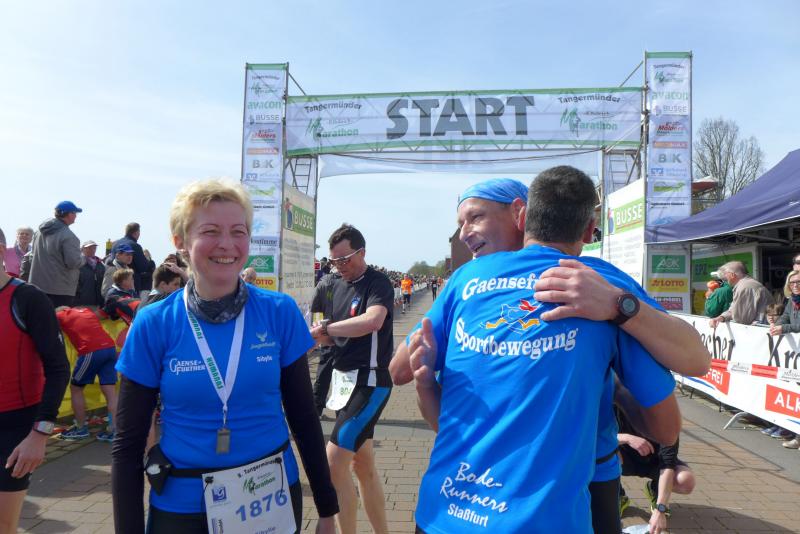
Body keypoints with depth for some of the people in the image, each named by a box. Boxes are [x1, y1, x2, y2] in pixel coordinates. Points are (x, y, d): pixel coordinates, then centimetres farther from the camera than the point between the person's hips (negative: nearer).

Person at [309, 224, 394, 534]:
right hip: (345, 379, 8)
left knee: (334, 464, -12)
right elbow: (330, 337, 13)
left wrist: (325, 329, -23)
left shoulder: (378, 283, -13)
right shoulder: (334, 285, 9)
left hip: (369, 382, -8)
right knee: (363, 465, 17)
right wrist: (322, 336, -10)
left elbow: (373, 320, -33)